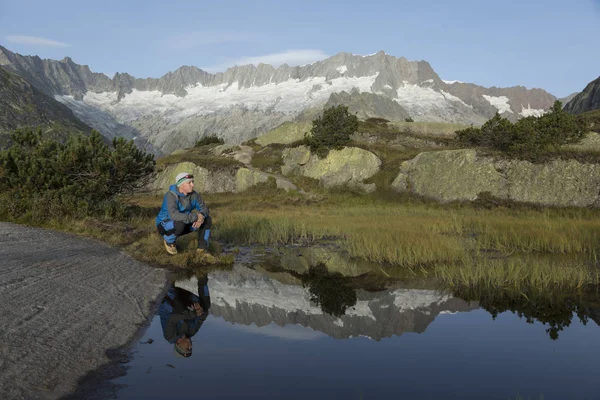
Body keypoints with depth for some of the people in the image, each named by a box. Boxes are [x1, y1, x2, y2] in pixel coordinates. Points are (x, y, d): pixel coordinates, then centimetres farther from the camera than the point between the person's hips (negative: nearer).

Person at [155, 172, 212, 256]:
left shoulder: (194, 194, -10)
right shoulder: (171, 196, -29)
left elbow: (204, 208, -6)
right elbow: (174, 215, -43)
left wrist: (201, 217, -31)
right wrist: (196, 217, -40)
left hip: (184, 224, 6)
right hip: (165, 225, -6)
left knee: (207, 220, -10)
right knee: (180, 223, -38)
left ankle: (202, 248, 0)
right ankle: (168, 240, -7)